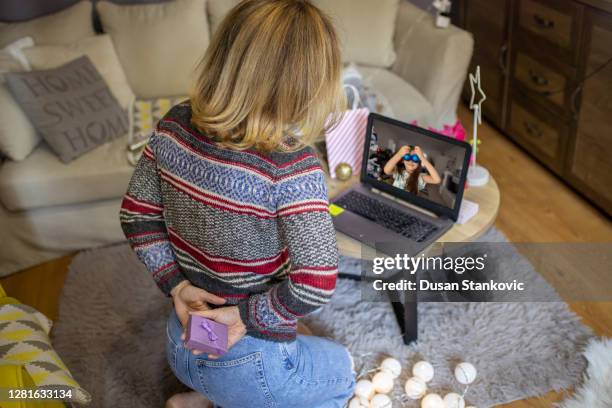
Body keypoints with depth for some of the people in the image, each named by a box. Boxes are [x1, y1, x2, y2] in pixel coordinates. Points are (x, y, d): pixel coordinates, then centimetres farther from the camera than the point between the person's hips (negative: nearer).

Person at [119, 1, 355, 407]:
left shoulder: (173, 125, -10)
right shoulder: (291, 165, -29)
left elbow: (137, 215, 0)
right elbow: (316, 285, -30)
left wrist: (175, 283, -3)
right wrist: (246, 315, -17)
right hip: (252, 364, -6)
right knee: (341, 371, 27)